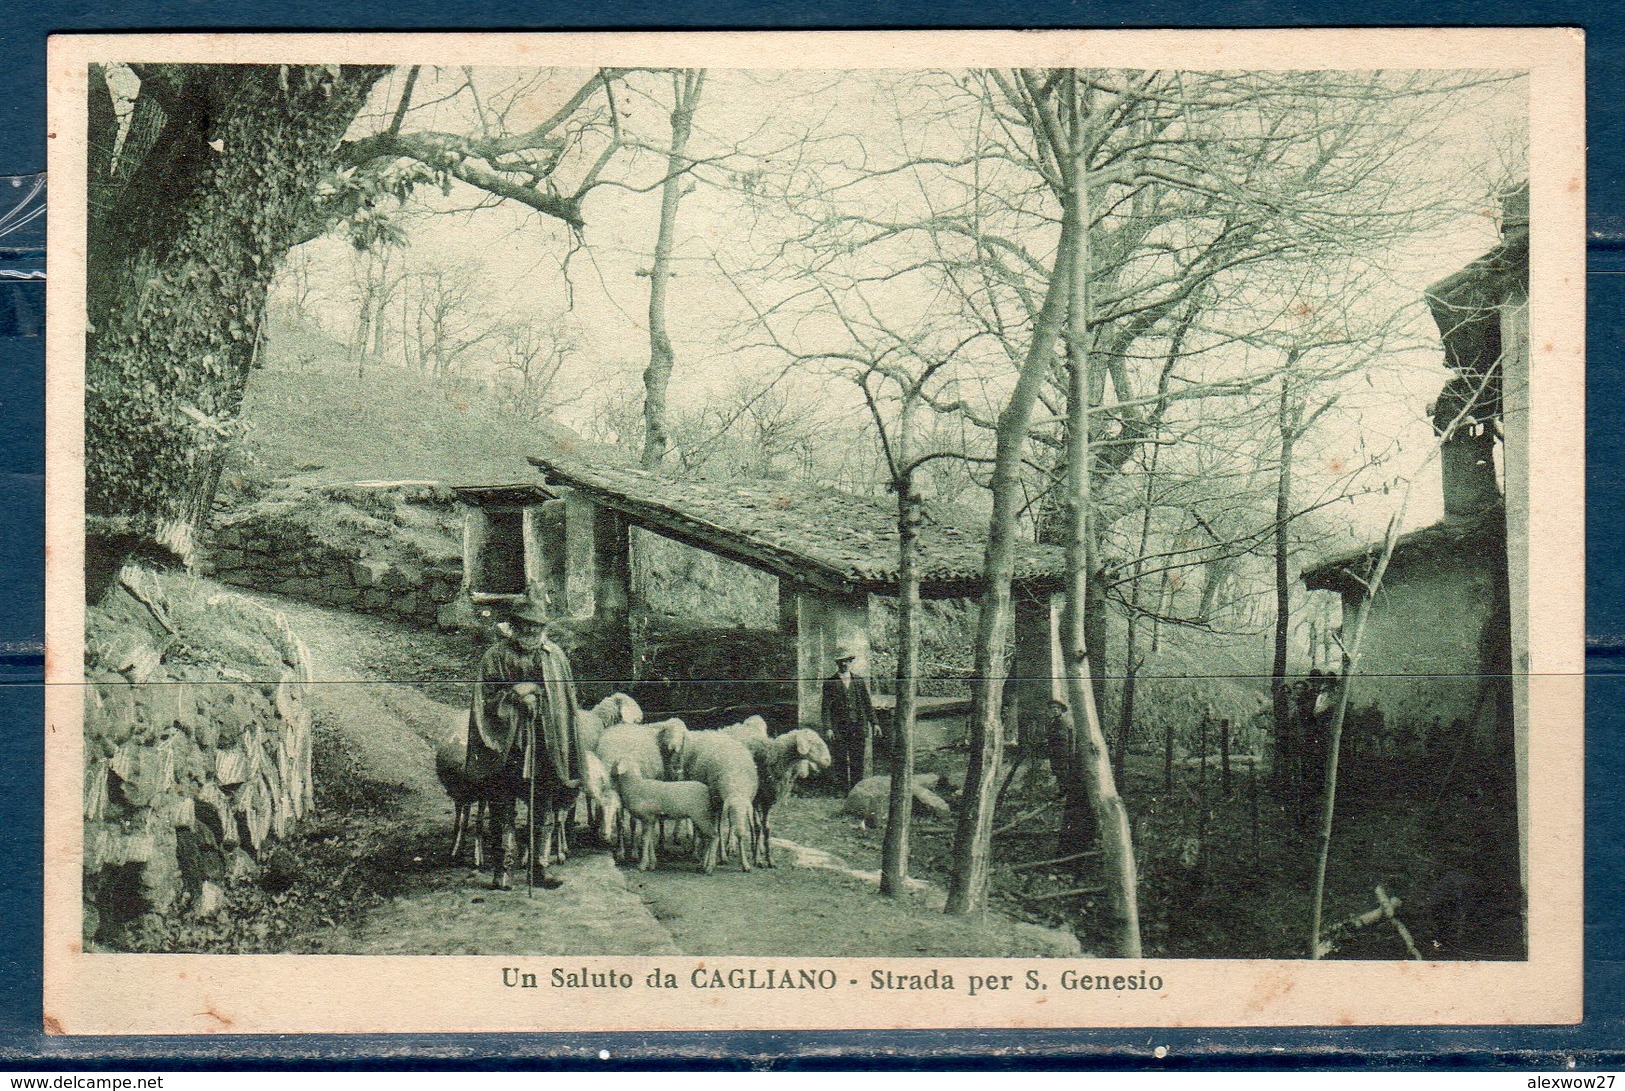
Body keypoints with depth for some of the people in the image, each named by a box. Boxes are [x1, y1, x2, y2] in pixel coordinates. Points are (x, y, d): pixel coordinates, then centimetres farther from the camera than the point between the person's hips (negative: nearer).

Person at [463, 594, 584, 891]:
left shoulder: (555, 656, 8)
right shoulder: (495, 657, 0)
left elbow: (567, 699, 14)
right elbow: (485, 703, 0)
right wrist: (513, 696, -15)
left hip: (546, 742, 2)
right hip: (506, 744, -2)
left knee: (544, 808, 5)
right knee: (503, 809, 0)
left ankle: (541, 865, 12)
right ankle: (501, 870, 6)